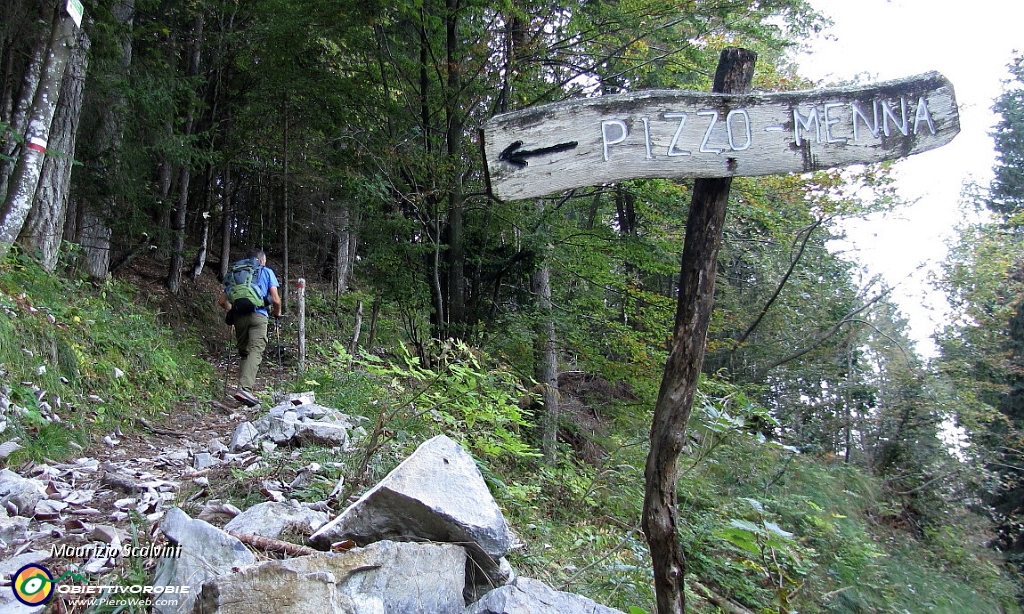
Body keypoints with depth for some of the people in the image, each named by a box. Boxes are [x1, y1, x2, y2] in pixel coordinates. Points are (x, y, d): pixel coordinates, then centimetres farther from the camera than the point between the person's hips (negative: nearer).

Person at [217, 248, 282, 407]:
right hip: (259, 315, -4)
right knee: (255, 352, -13)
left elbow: (222, 301, 18)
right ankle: (245, 388, -30)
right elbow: (276, 300, 3)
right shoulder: (267, 272, 13)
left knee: (244, 353, 15)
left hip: (239, 316, 4)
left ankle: (244, 387, 12)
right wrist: (277, 312, 22)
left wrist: (232, 310, 37)